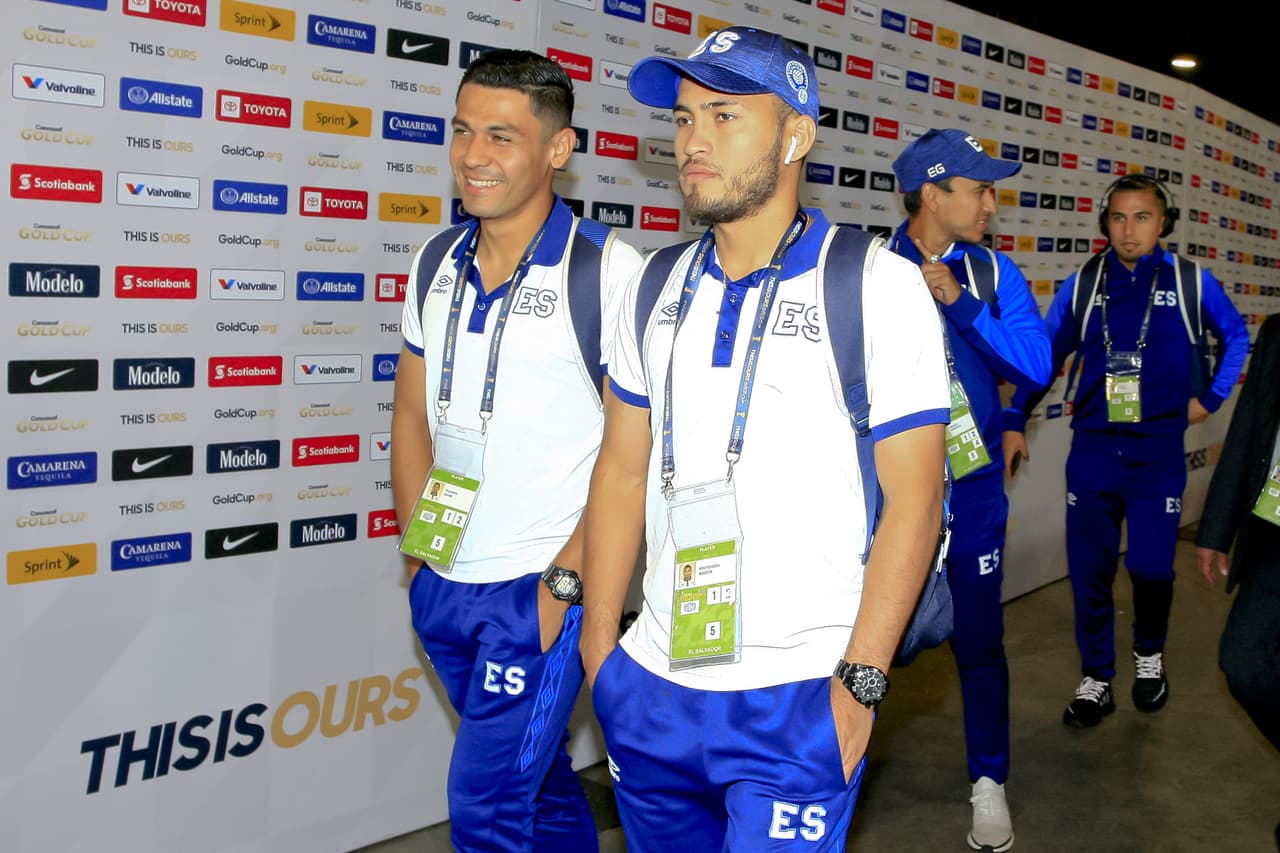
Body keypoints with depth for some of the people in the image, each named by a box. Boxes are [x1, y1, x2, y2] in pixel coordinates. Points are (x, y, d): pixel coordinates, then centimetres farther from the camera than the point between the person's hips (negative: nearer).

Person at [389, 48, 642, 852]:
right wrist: (419, 551, 7)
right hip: (444, 587, 6)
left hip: (540, 588, -6)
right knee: (535, 772, 22)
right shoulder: (436, 261, 5)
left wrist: (565, 580, -13)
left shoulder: (608, 268, -13)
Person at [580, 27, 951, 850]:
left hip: (798, 699, -5)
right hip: (650, 687, 5)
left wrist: (859, 682, -13)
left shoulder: (881, 287, -9)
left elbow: (914, 497, -10)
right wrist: (599, 644, 7)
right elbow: (624, 471, 10)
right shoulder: (657, 289, 7)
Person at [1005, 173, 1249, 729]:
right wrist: (1015, 422, 3)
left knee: (1151, 567, -2)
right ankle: (1096, 678, 21)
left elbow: (1235, 337, 15)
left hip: (1158, 451, -1)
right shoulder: (1082, 285, 2)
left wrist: (1210, 397, 9)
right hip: (1092, 450, 1)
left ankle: (1149, 656, 29)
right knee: (1089, 571, 4)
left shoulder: (1190, 281, 0)